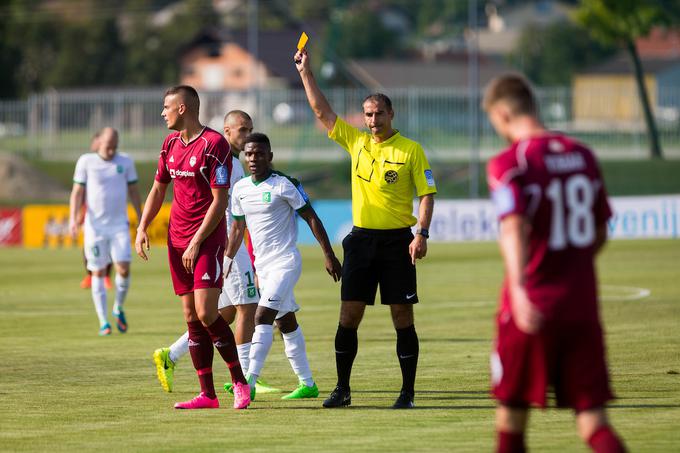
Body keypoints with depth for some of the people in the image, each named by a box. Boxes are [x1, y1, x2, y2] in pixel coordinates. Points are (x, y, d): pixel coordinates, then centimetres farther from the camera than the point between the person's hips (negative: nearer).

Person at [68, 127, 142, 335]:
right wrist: (72, 218, -12)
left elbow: (133, 191, 13)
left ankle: (118, 309, 16)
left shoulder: (125, 162, 5)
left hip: (120, 225, 1)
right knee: (98, 273, 1)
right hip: (95, 226, -1)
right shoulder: (86, 162, -1)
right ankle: (103, 322, 6)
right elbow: (77, 192, 0)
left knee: (124, 269, -10)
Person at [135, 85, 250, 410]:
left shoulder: (214, 144, -12)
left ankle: (239, 382, -1)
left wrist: (197, 242, -16)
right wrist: (142, 229, 7)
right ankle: (207, 394, 7)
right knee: (191, 317, 4)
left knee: (206, 313, -16)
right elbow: (158, 189, 20)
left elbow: (220, 201, -14)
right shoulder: (171, 144, 12)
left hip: (207, 239, -7)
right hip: (178, 238, 7)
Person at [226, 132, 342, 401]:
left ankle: (249, 383, -25)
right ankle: (307, 384, 20)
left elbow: (311, 218, -8)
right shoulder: (240, 189, 8)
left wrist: (328, 255, -11)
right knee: (285, 323, 12)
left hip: (285, 262, -7)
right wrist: (227, 261, 19)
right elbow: (238, 228, 20)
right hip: (262, 265, 7)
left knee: (262, 317, -19)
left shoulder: (284, 185, -11)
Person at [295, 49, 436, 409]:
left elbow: (427, 193, -3)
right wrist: (306, 73, 7)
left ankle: (407, 392, 4)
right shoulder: (356, 142, 9)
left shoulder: (410, 150, -2)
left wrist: (422, 234, -14)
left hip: (397, 240, -4)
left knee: (402, 318, -2)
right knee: (349, 315, 1)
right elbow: (322, 111, 12)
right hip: (361, 239, 4)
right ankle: (342, 389, 8)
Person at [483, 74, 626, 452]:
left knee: (512, 410, 13)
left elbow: (514, 227, -24)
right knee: (591, 417, 0)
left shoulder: (508, 164, -8)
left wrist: (519, 288, -36)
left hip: (533, 306, -4)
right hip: (582, 304, 4)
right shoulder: (583, 156, 10)